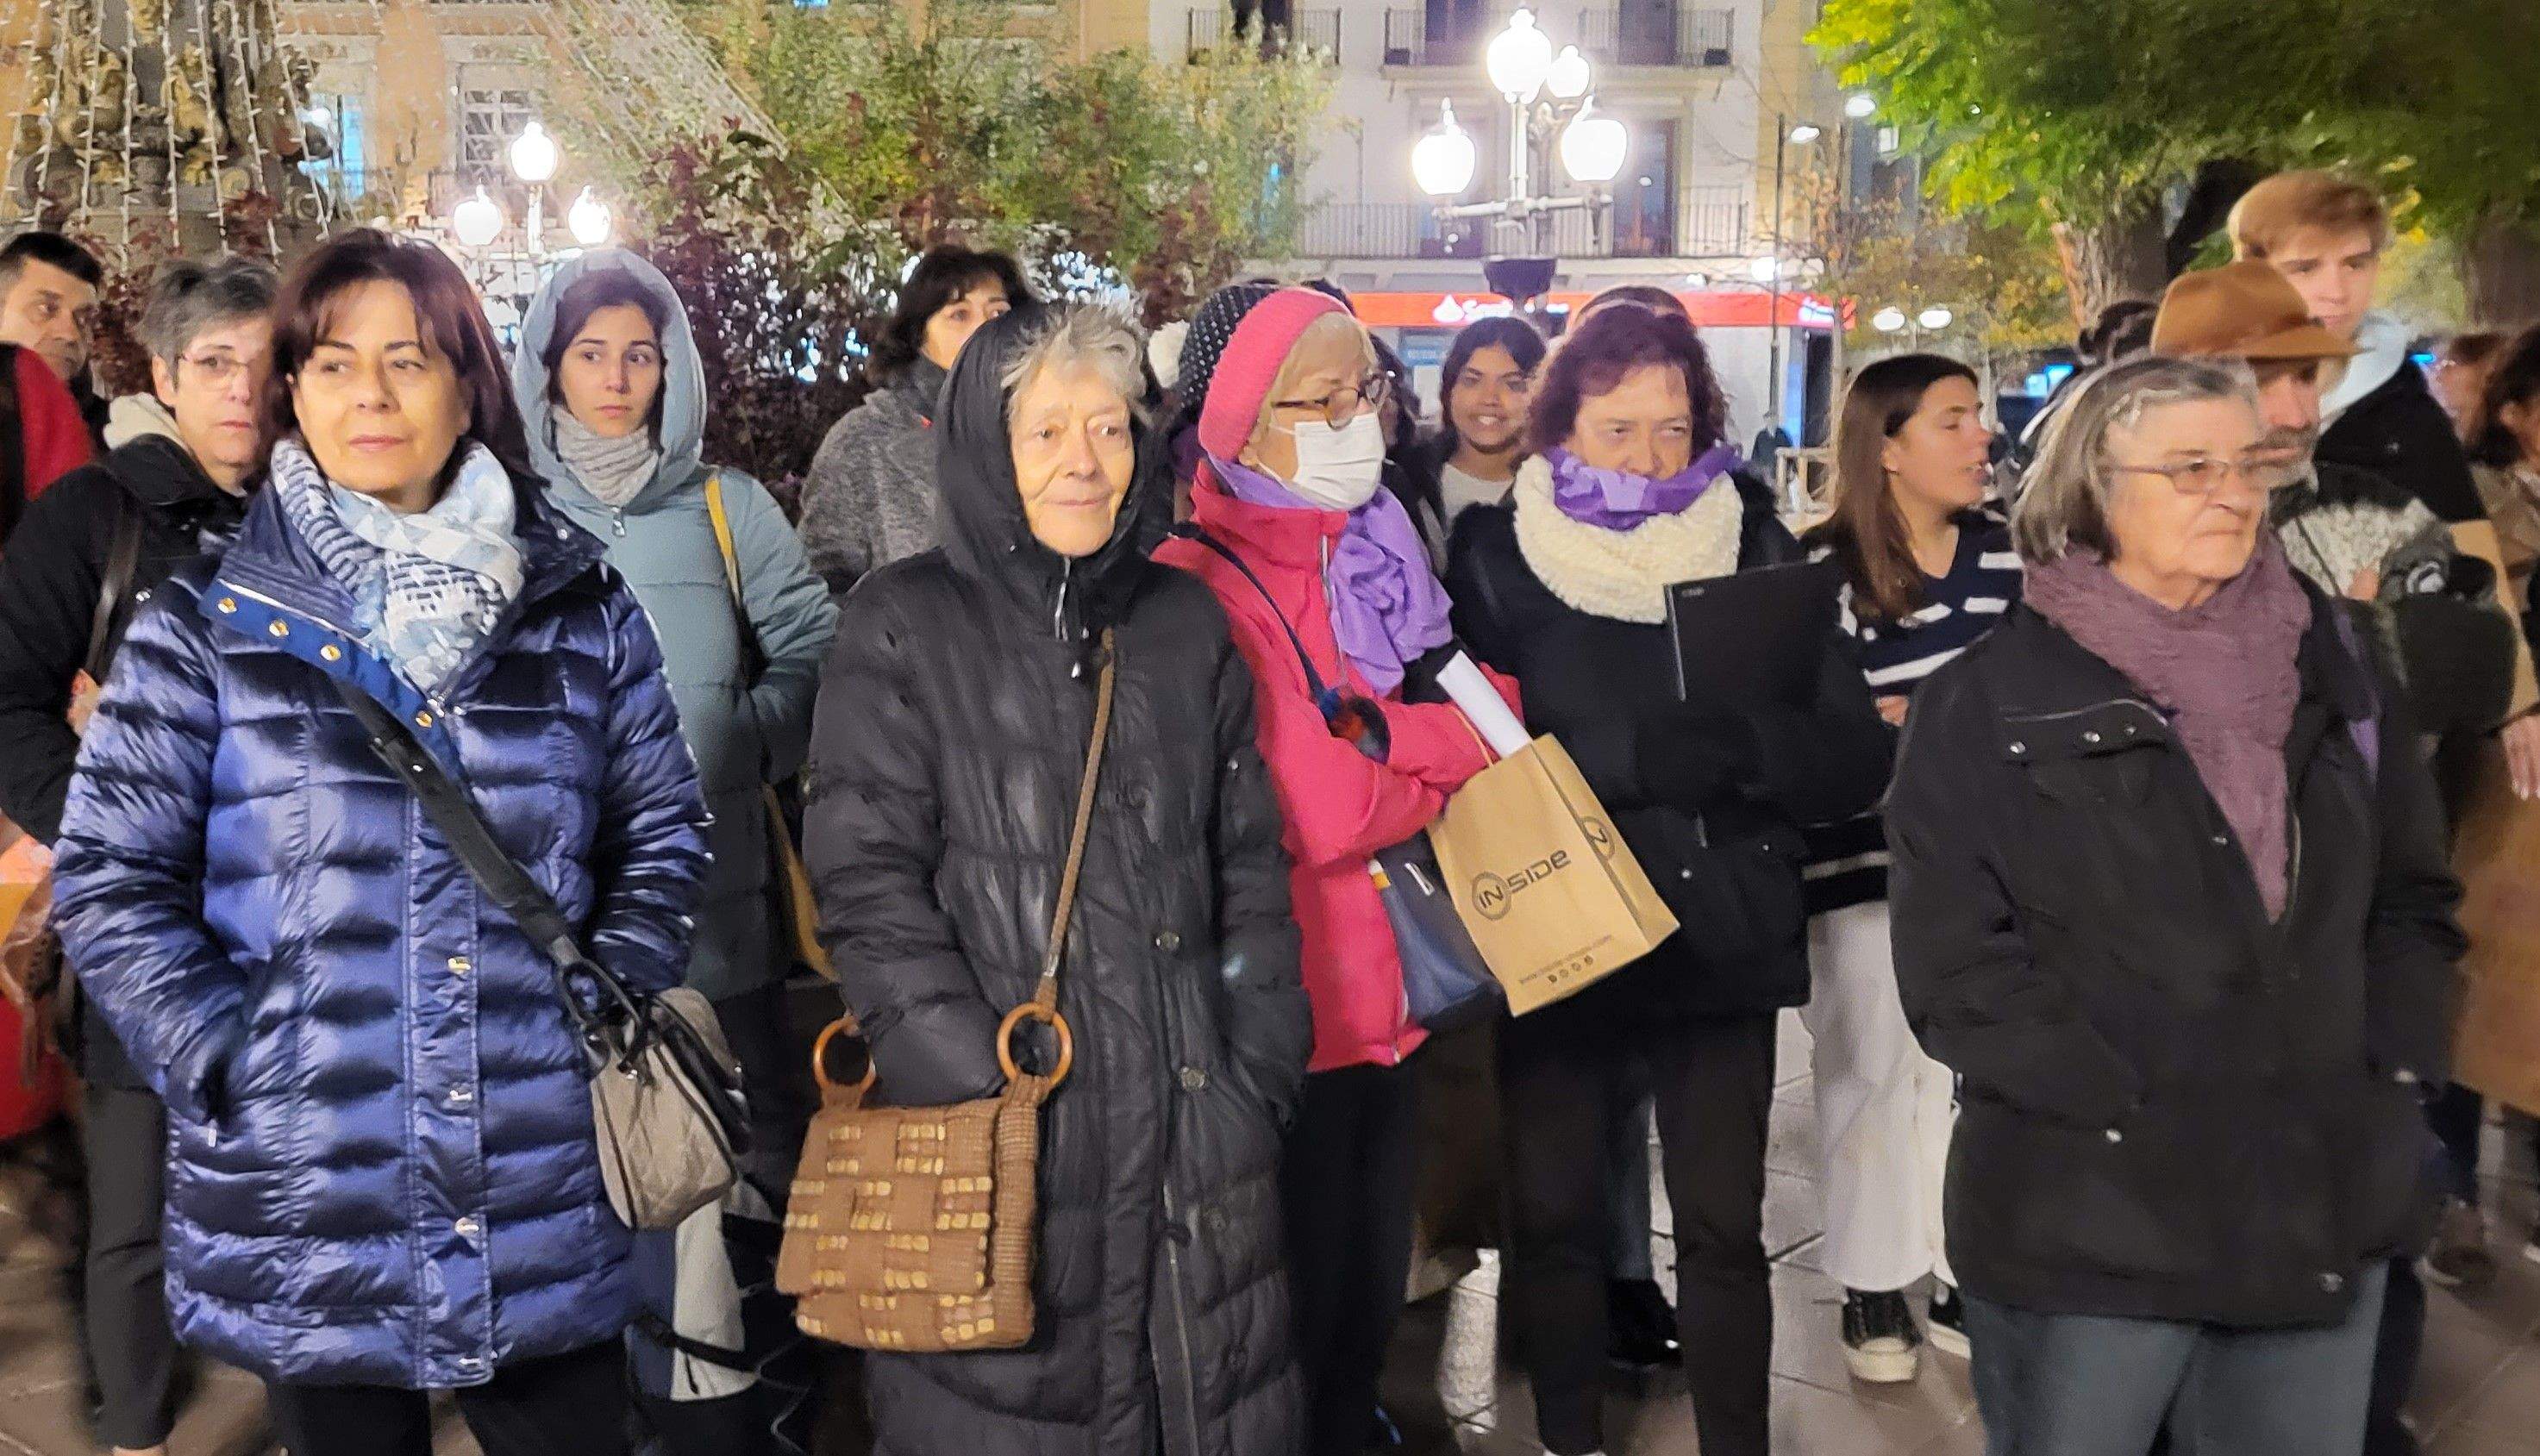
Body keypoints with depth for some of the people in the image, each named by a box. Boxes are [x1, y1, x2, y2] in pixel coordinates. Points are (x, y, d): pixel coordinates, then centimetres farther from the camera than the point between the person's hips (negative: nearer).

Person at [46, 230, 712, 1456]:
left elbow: (662, 834, 12)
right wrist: (219, 1056, -8)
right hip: (306, 1208, -1)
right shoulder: (207, 622, 1)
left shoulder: (581, 608, 7)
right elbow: (108, 877, 1)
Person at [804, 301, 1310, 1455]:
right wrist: (984, 1093, -14)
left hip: (1196, 1142, 4)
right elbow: (869, 891, -7)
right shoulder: (901, 632, -1)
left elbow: (1250, 862, 12)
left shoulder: (1186, 625, 12)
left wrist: (1257, 1075, 3)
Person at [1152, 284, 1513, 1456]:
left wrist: (1371, 738, -11)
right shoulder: (1203, 585, -18)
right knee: (1300, 1301, 7)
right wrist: (1439, 753, -7)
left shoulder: (1373, 552, 8)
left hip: (1383, 993, 7)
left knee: (1373, 1289, 19)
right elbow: (1322, 810, -24)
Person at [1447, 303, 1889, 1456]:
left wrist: (1742, 742, -24)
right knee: (1554, 1213, 9)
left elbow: (1856, 755, -5)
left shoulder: (1756, 551, 2)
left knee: (1723, 1225, 2)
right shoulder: (1498, 556, 0)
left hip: (1723, 938, 0)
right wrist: (1638, 754, -21)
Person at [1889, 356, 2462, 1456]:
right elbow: (1955, 964, -10)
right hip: (2091, 1227, -4)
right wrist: (2132, 1119, -16)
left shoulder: (2332, 673, 9)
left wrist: (2393, 1083, 1)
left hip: (2325, 1212, 4)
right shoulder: (1988, 705, -6)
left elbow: (2413, 898, 15)